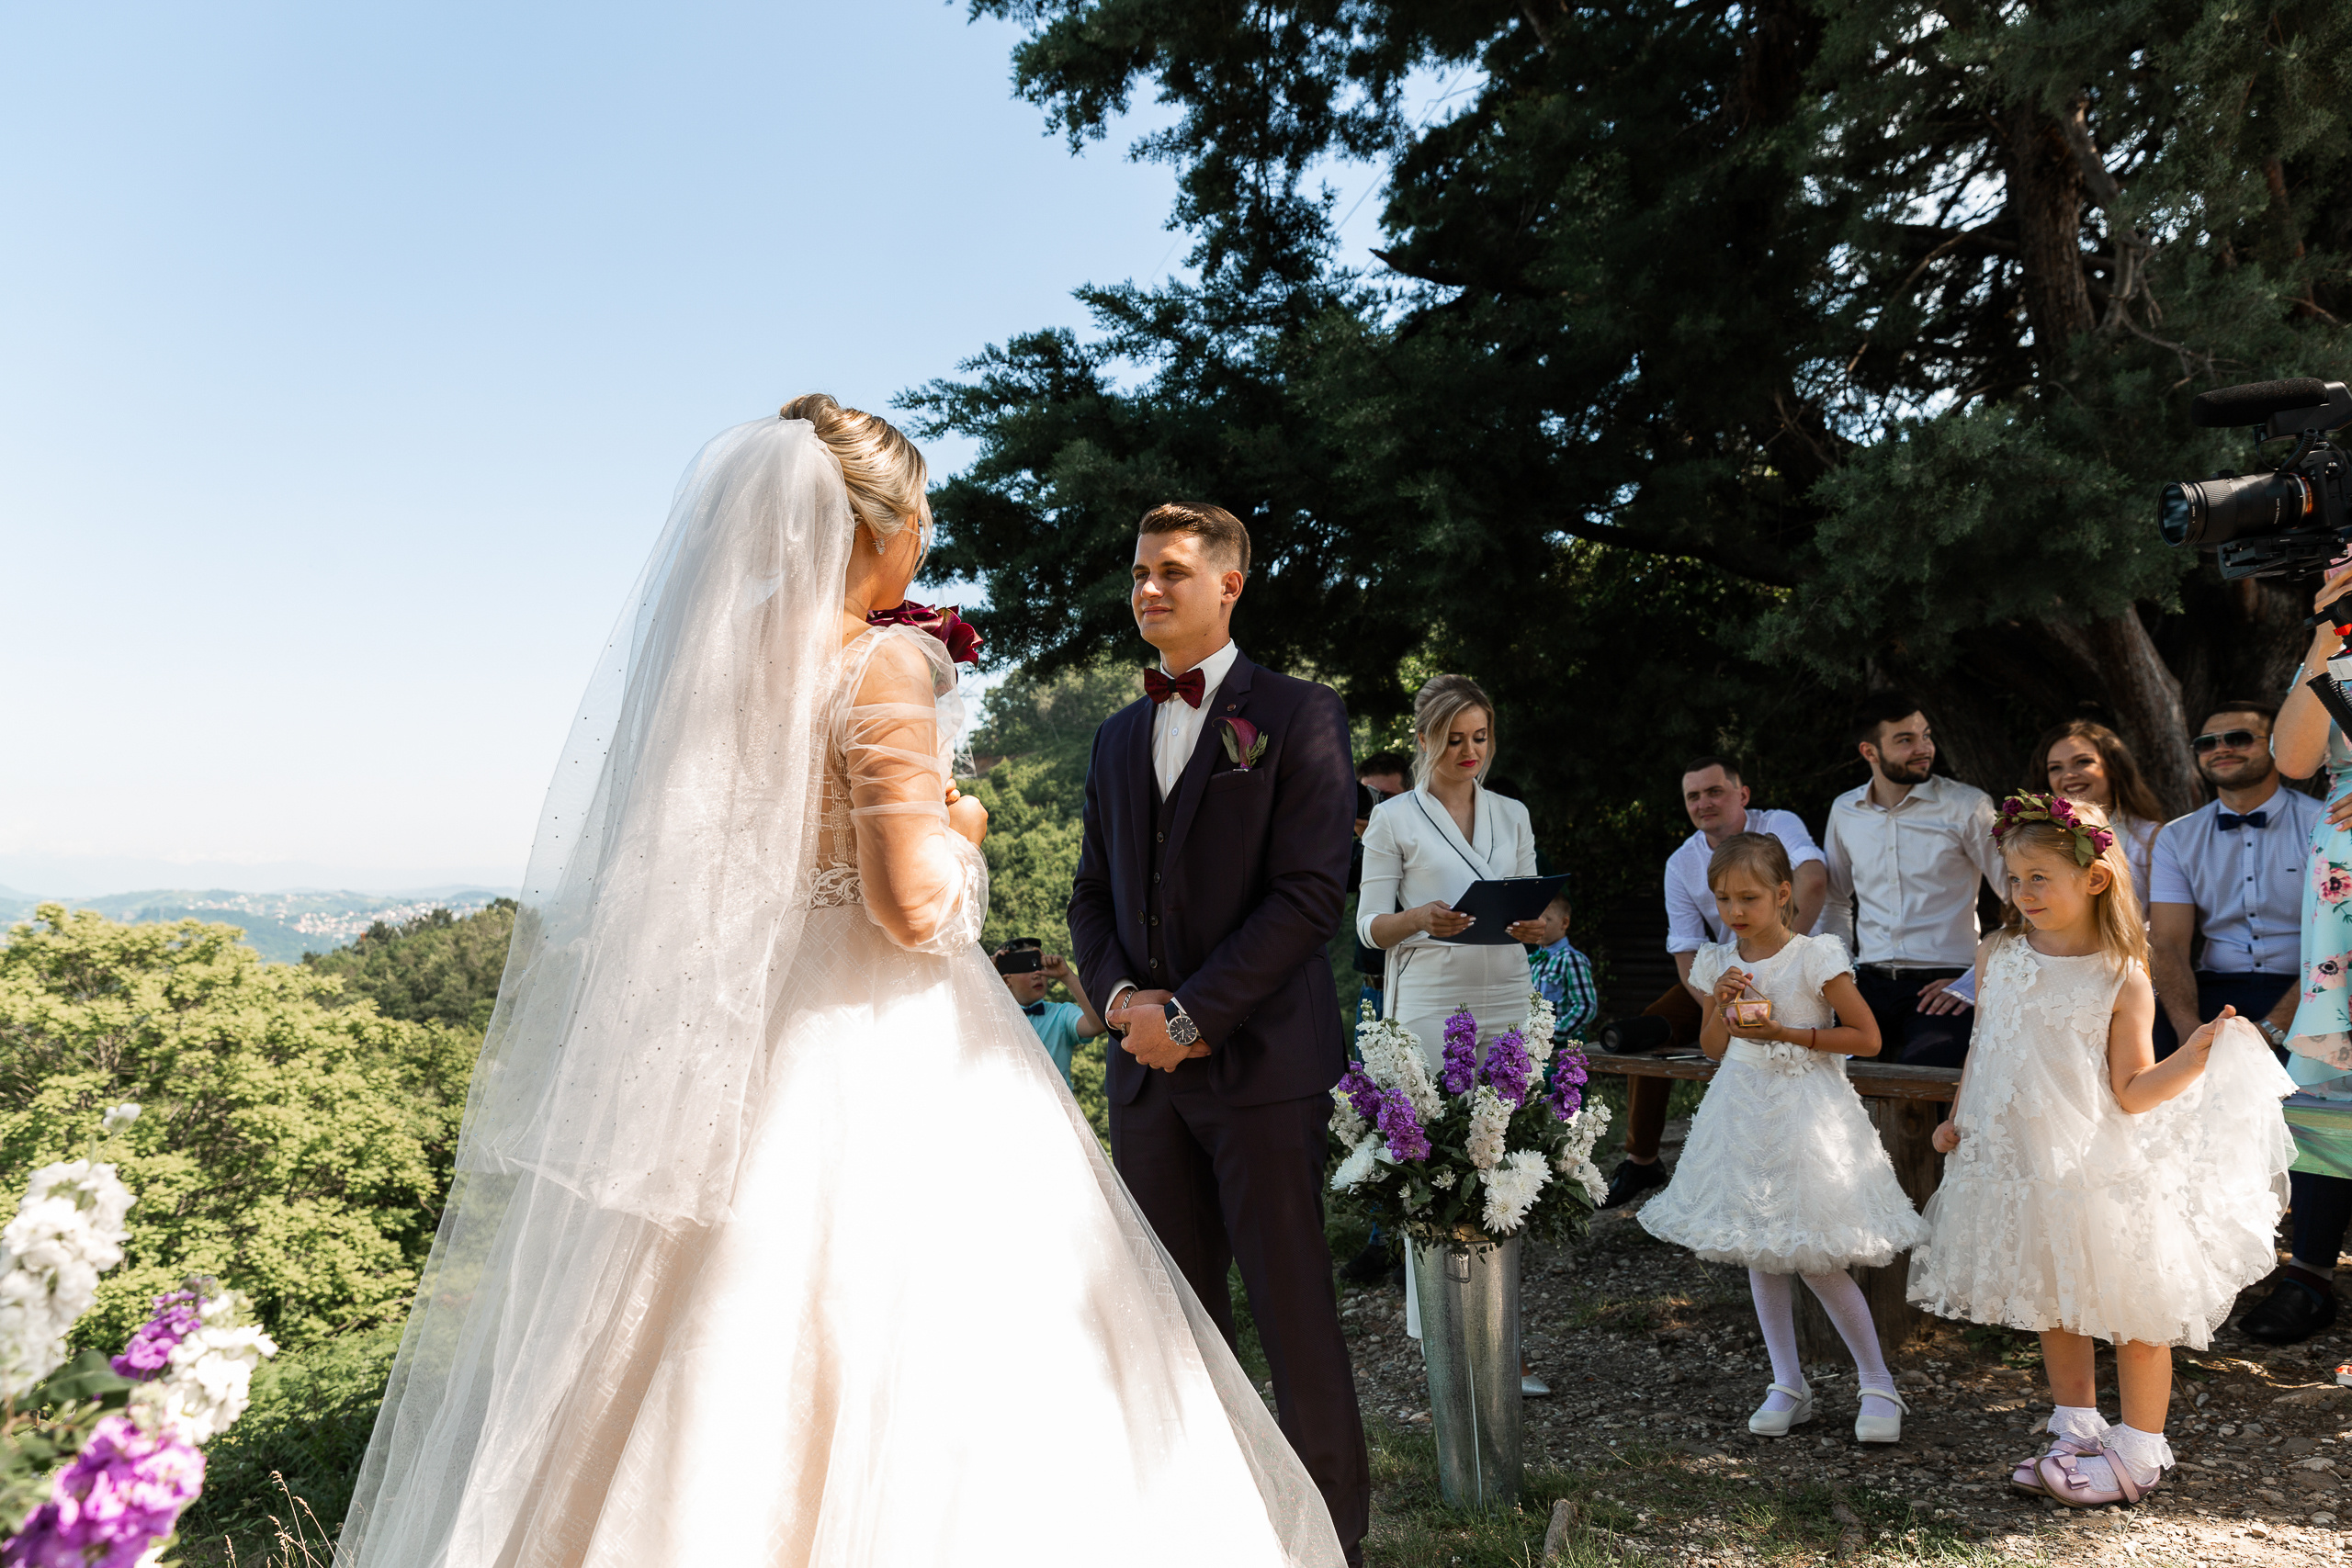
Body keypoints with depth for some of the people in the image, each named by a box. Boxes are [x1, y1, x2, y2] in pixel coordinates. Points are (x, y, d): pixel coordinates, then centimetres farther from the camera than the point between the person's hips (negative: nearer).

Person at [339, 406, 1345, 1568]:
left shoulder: (714, 650, 6)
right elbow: (911, 908, -20)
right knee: (883, 1372, 4)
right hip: (875, 1053, -7)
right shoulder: (883, 665, -14)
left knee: (724, 1392, 16)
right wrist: (959, 831, 0)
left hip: (733, 1041, 8)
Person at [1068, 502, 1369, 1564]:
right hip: (1146, 1069, 5)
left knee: (1292, 1310, 2)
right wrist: (1121, 994, -3)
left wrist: (1192, 1014, -13)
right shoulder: (1118, 737, 17)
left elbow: (1311, 892, -10)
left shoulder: (1297, 716, -1)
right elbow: (1093, 894, 17)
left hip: (1260, 1059, -5)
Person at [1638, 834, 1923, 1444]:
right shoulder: (1720, 962, 3)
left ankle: (1879, 1385, 15)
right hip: (1743, 1112, 6)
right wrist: (1722, 1005, -8)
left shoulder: (1815, 958, -12)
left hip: (1805, 1112, -5)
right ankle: (1788, 1384, 23)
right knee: (1758, 1255, 10)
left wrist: (1785, 1032, -17)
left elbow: (1867, 1038, -10)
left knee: (1815, 1259, -5)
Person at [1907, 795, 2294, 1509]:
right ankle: (2078, 1433, 33)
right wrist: (1959, 1118, 13)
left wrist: (2195, 1055, -27)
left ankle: (2138, 1450, 23)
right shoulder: (1999, 954, 1)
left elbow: (2132, 1093, -12)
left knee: (2131, 1309, 6)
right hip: (2020, 1163, 5)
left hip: (2097, 1170, -5)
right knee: (2052, 1306, 17)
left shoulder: (2122, 979, -12)